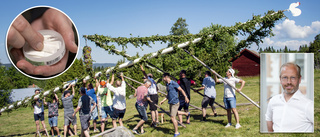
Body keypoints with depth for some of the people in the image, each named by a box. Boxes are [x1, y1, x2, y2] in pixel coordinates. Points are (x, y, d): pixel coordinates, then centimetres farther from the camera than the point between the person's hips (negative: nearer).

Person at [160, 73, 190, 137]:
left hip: (175, 102, -9)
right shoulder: (167, 85, 12)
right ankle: (187, 114, 44)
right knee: (173, 114, 27)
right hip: (171, 103, 9)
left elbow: (181, 90, -16)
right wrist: (163, 100, 14)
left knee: (172, 117, -7)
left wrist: (186, 97, -25)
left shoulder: (173, 83, -14)